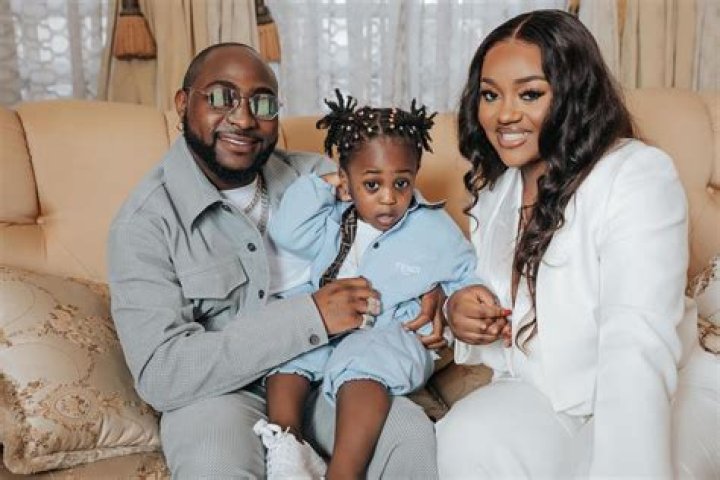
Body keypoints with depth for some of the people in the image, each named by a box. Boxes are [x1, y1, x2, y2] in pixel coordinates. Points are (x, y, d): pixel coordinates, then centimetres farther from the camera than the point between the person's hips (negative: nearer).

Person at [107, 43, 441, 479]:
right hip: (218, 388, -3)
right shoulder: (144, 221, -11)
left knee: (414, 440, -23)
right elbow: (160, 373, -19)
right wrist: (310, 316, -25)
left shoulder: (317, 176, 1)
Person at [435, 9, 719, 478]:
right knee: (466, 441, -26)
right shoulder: (494, 187, 4)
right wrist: (461, 309, -6)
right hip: (543, 390, 5)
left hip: (663, 399, -4)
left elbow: (639, 351, -31)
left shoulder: (640, 176, -19)